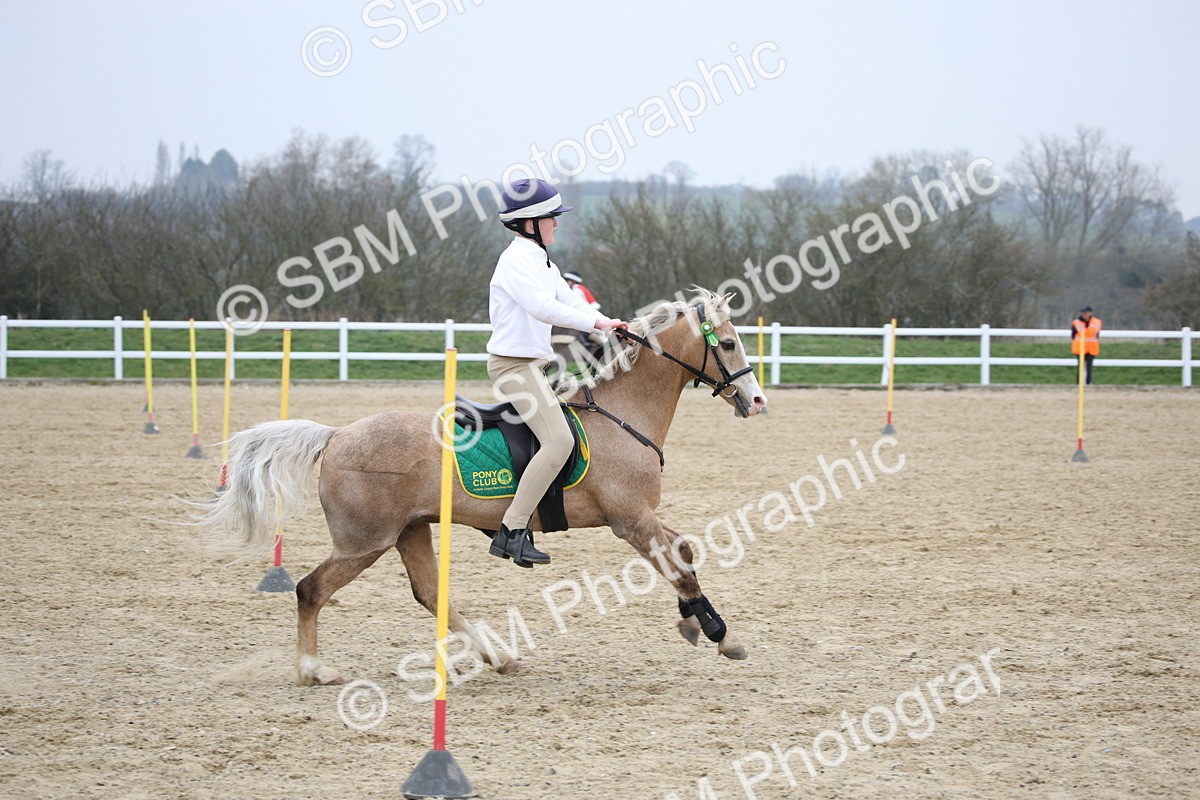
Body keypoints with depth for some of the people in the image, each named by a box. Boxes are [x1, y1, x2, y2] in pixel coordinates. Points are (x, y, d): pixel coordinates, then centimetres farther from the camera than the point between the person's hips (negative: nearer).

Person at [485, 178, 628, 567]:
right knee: (559, 439, -23)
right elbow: (542, 307, -30)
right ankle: (512, 531, -24)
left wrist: (610, 325, 0)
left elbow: (569, 301, 15)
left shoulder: (540, 261, 17)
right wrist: (596, 322, -31)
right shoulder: (517, 260, -15)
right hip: (514, 364, -11)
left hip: (535, 363, 11)